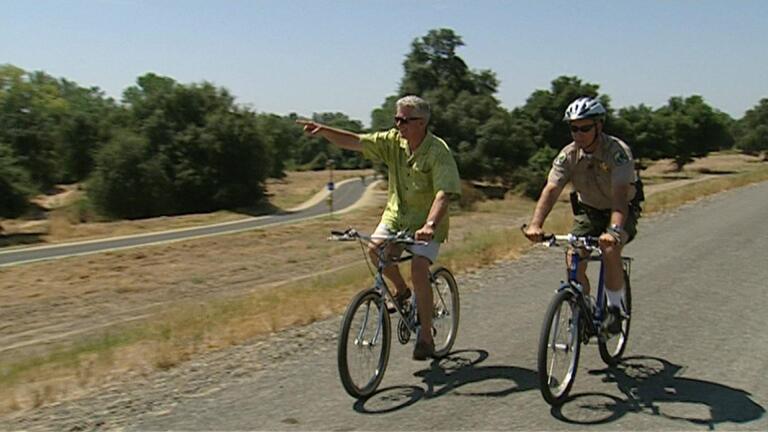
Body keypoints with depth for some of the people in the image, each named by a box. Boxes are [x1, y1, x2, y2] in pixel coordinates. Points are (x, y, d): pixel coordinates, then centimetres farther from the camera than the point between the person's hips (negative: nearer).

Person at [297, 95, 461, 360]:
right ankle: (401, 290, 9)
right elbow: (355, 142, -8)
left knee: (419, 268, -21)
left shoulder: (438, 152, -20)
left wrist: (430, 224, -46)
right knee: (376, 249, -22)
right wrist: (324, 131, -24)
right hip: (396, 213, 5)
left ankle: (425, 337, -6)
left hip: (427, 222, -5)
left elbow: (444, 193, -31)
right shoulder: (393, 141, -4)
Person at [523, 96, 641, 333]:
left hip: (622, 211, -4)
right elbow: (551, 190, -26)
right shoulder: (568, 155, -16)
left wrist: (614, 230, -56)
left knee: (610, 248, -30)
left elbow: (620, 194, -40)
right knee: (574, 257, -15)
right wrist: (535, 224, -43)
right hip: (588, 210, 4)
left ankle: (616, 308, -9)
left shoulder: (618, 151, -27)